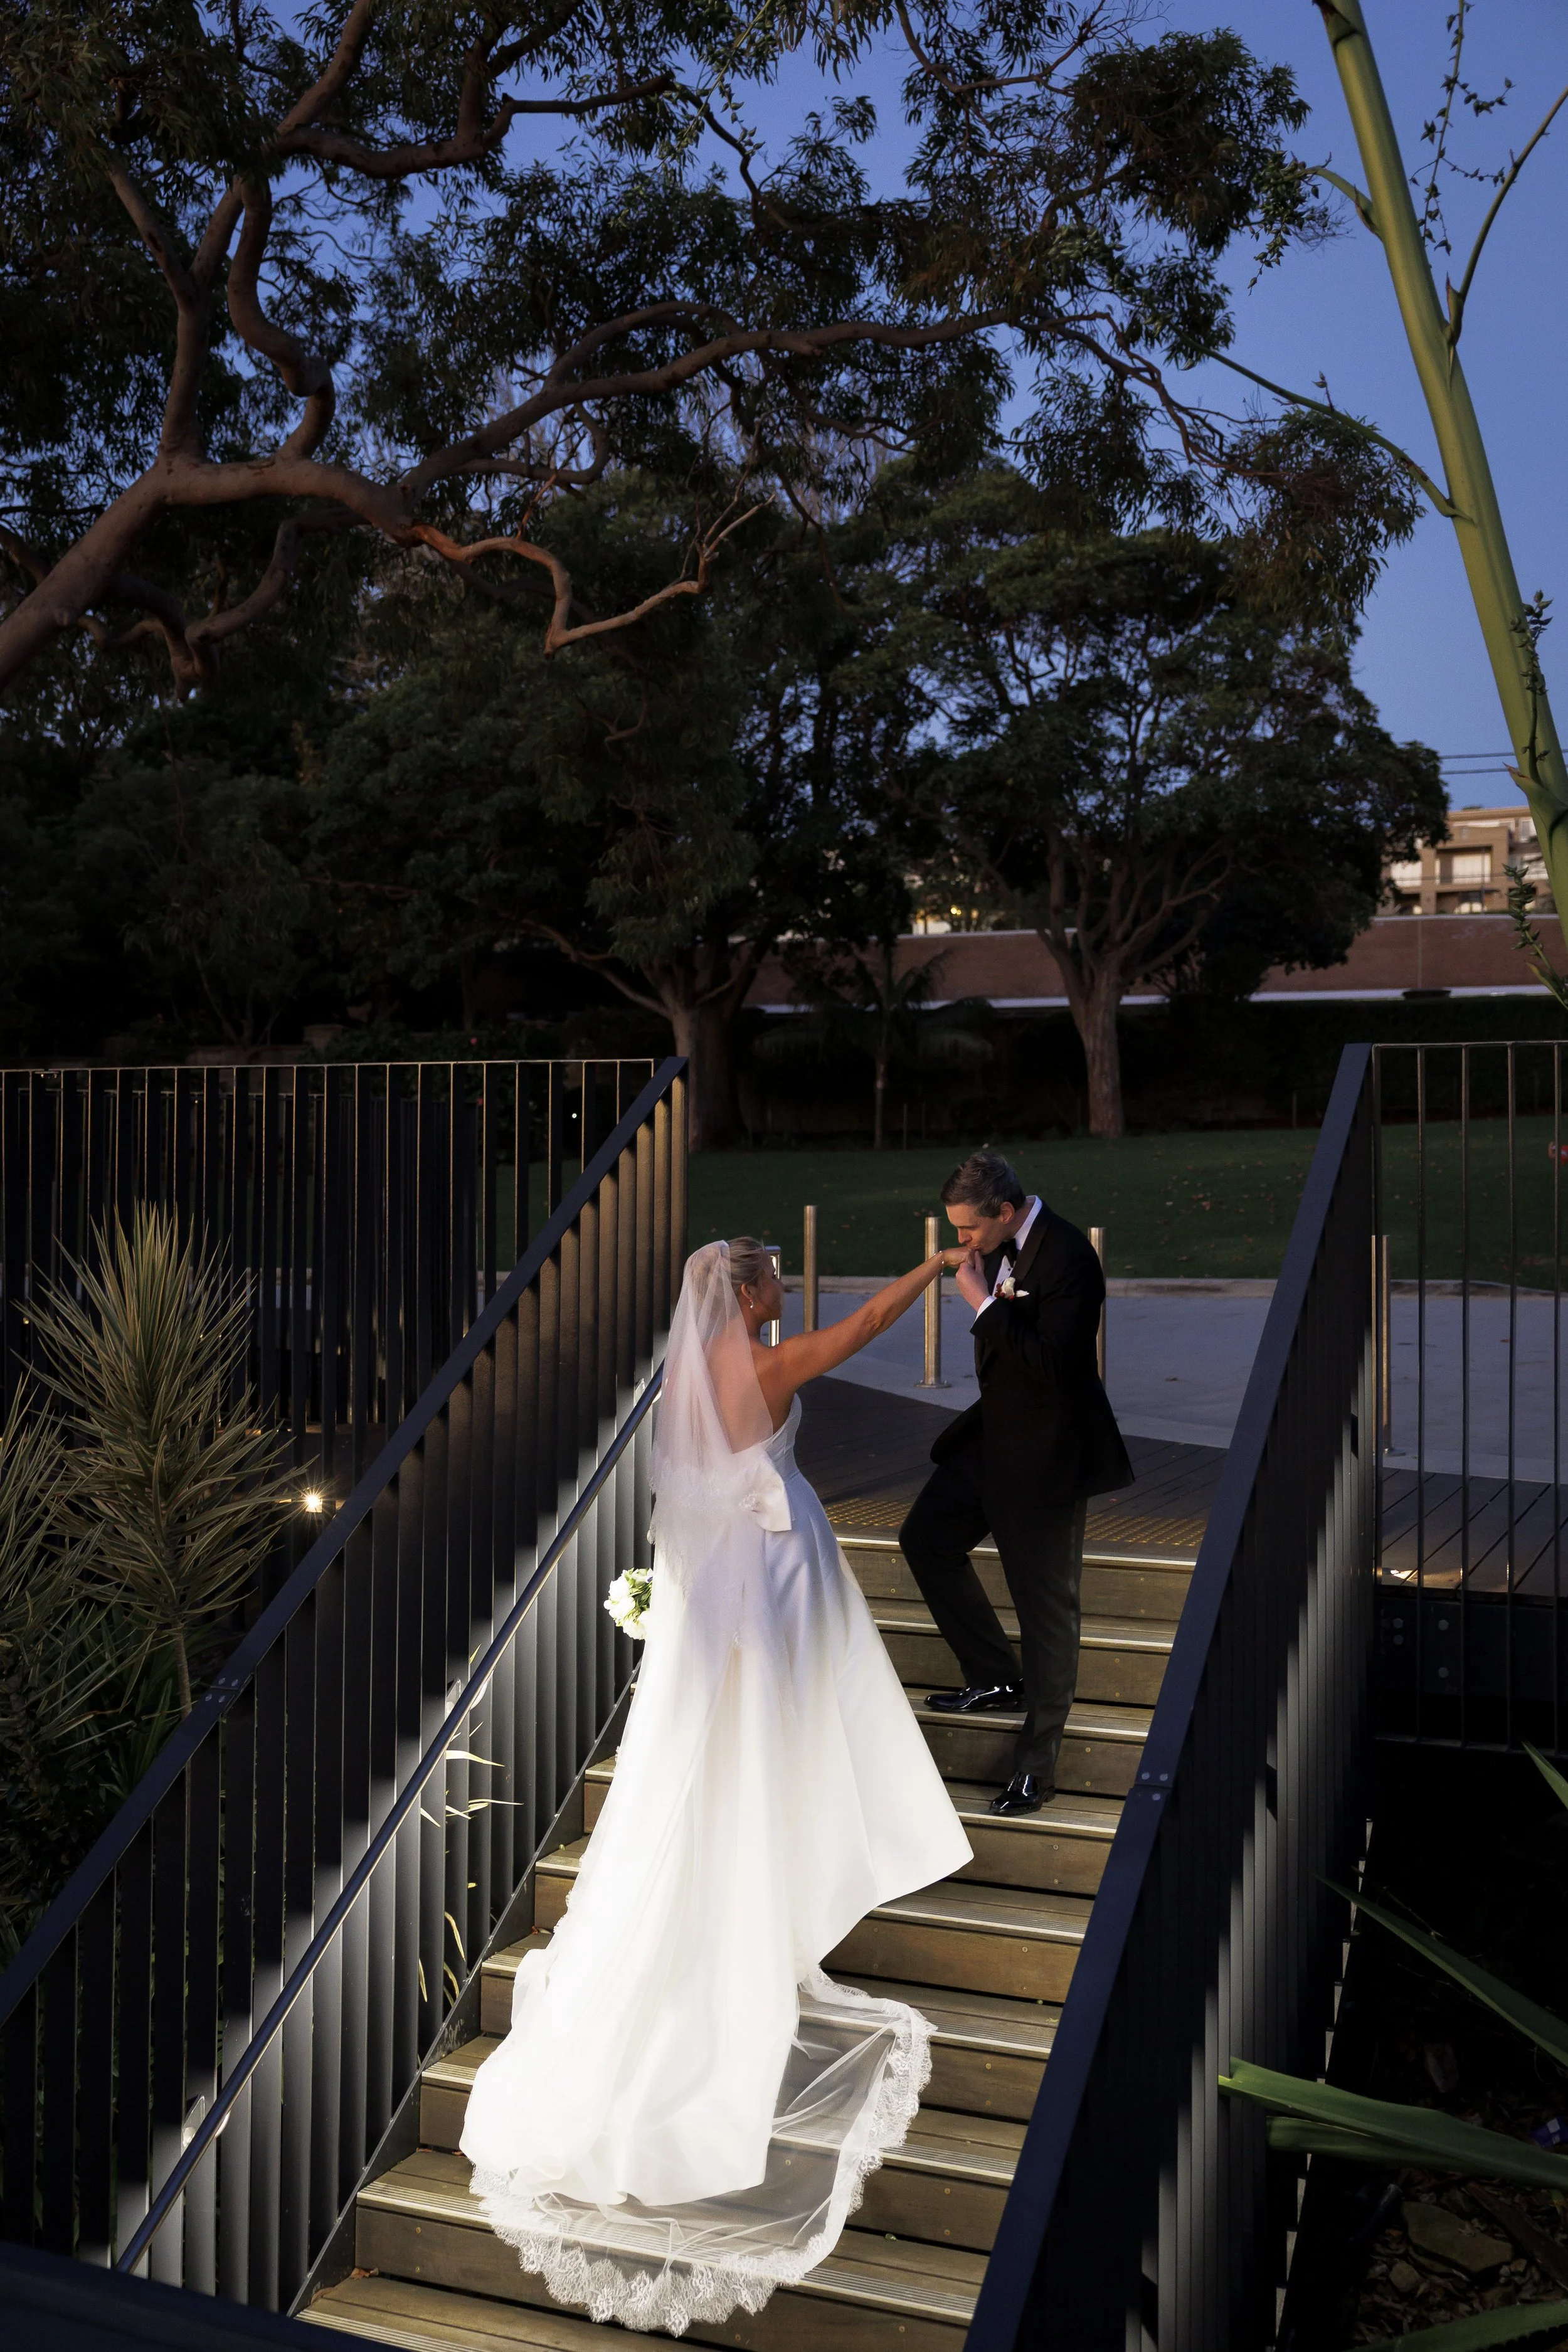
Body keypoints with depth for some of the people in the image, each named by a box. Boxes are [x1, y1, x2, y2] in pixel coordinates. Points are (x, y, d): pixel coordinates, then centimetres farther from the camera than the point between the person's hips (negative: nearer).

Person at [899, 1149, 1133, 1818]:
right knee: (926, 1539, 17)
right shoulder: (1003, 1246, 3)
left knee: (1046, 1603, 1)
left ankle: (1037, 1763, 12)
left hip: (1046, 1456, -9)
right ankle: (996, 1679, 28)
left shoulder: (1067, 1257, -23)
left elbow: (1052, 1363, -29)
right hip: (996, 1436, 9)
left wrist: (984, 1303, -26)